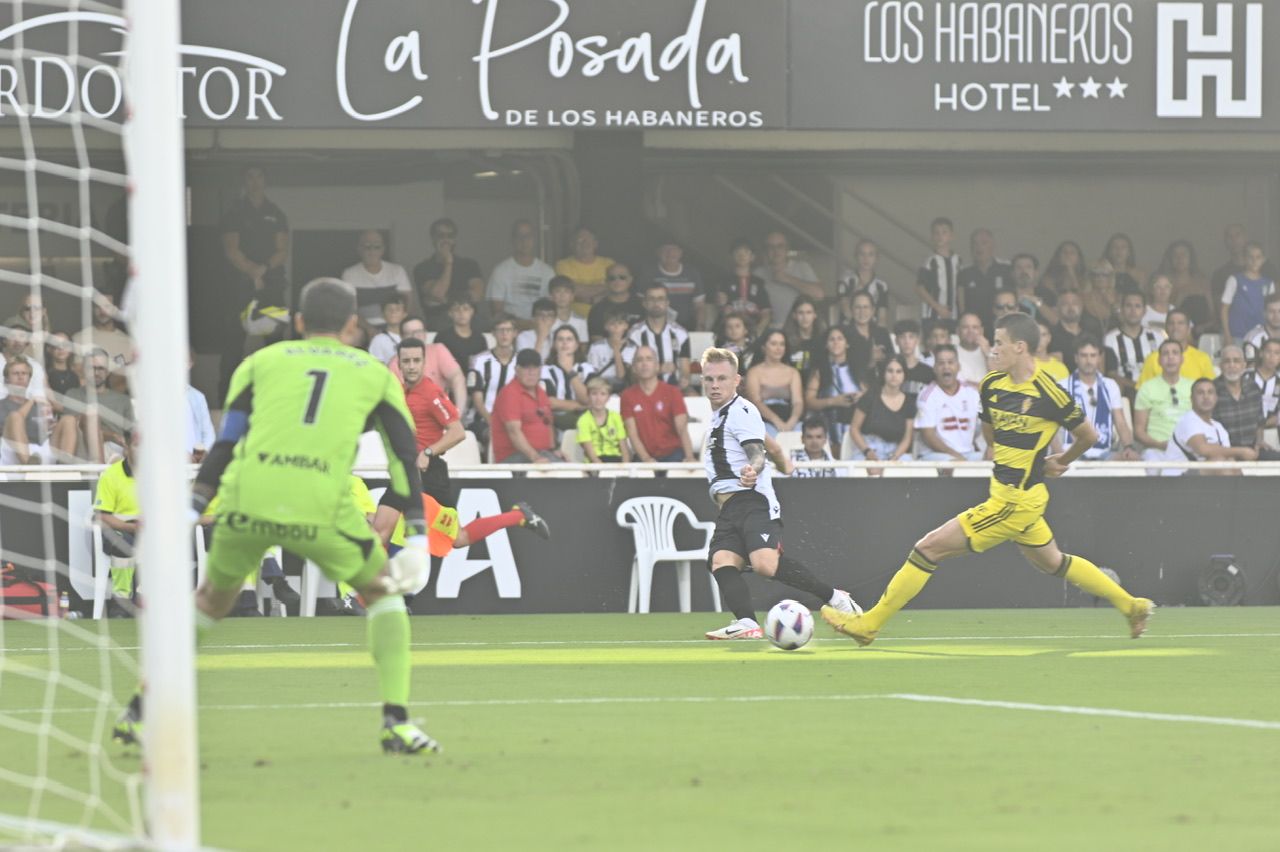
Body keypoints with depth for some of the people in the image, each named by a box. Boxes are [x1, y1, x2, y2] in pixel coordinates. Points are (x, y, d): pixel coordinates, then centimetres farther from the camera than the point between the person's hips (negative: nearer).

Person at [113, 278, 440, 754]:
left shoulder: (261, 362, 22)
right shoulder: (376, 375, 21)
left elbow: (225, 444, 15)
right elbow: (404, 459, 15)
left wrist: (191, 512, 14)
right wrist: (417, 536, 15)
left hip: (247, 500, 2)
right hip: (322, 509, -2)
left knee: (209, 602, 26)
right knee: (382, 594, 21)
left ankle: (141, 713, 27)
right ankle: (397, 723, 9)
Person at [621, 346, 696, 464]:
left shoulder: (672, 393, 1)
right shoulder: (628, 396, 3)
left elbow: (682, 429, -9)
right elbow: (632, 433, -2)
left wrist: (689, 456, -27)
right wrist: (646, 458, -19)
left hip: (672, 454, -1)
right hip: (645, 457, 1)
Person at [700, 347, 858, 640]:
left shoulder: (741, 411, -4)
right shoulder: (717, 416, 24)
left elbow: (757, 452, -19)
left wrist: (754, 469, -38)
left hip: (753, 500, -9)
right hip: (730, 507, 9)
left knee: (765, 563, -28)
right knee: (721, 561, -17)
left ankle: (834, 597, -17)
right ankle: (746, 623, -32)